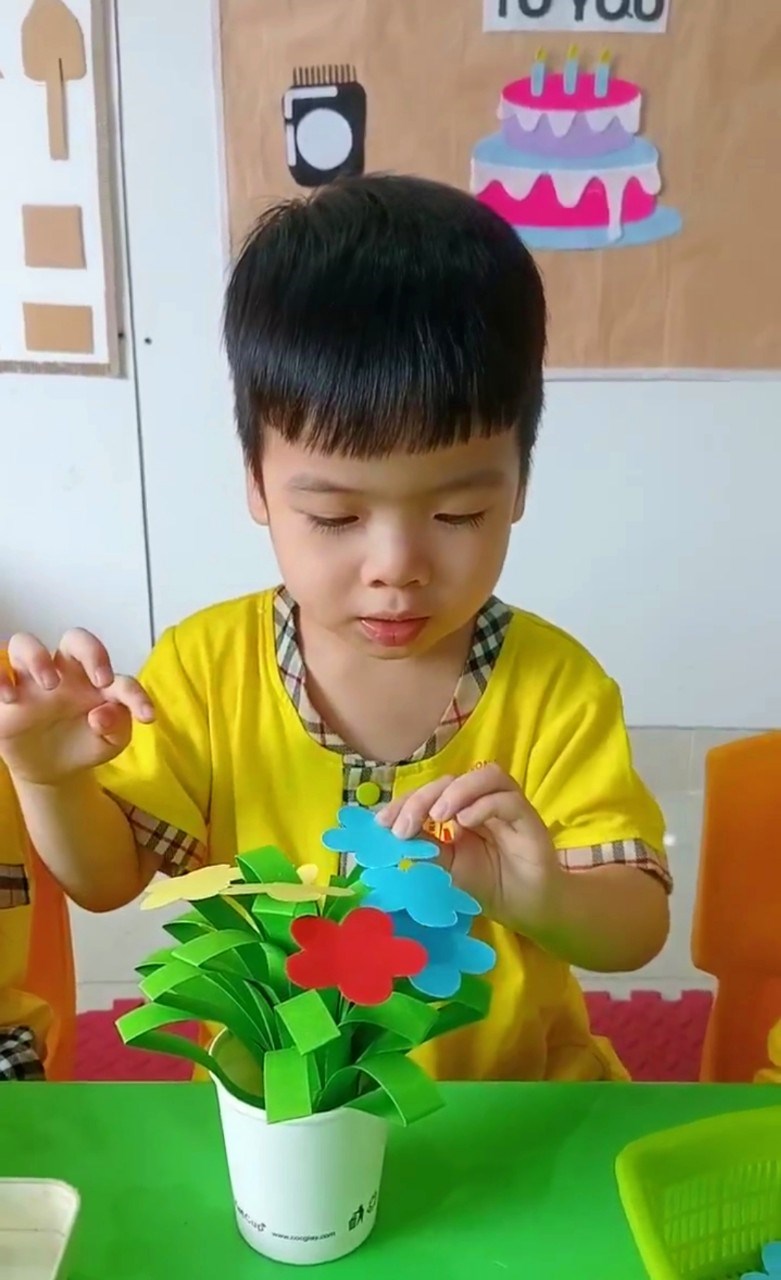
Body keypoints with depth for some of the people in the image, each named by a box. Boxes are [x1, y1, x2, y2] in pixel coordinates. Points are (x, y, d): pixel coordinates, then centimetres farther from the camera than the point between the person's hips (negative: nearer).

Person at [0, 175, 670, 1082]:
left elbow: (638, 927, -11)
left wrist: (546, 900, -32)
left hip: (515, 1104, 0)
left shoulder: (555, 688, -14)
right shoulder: (207, 666, -10)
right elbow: (108, 878, 0)